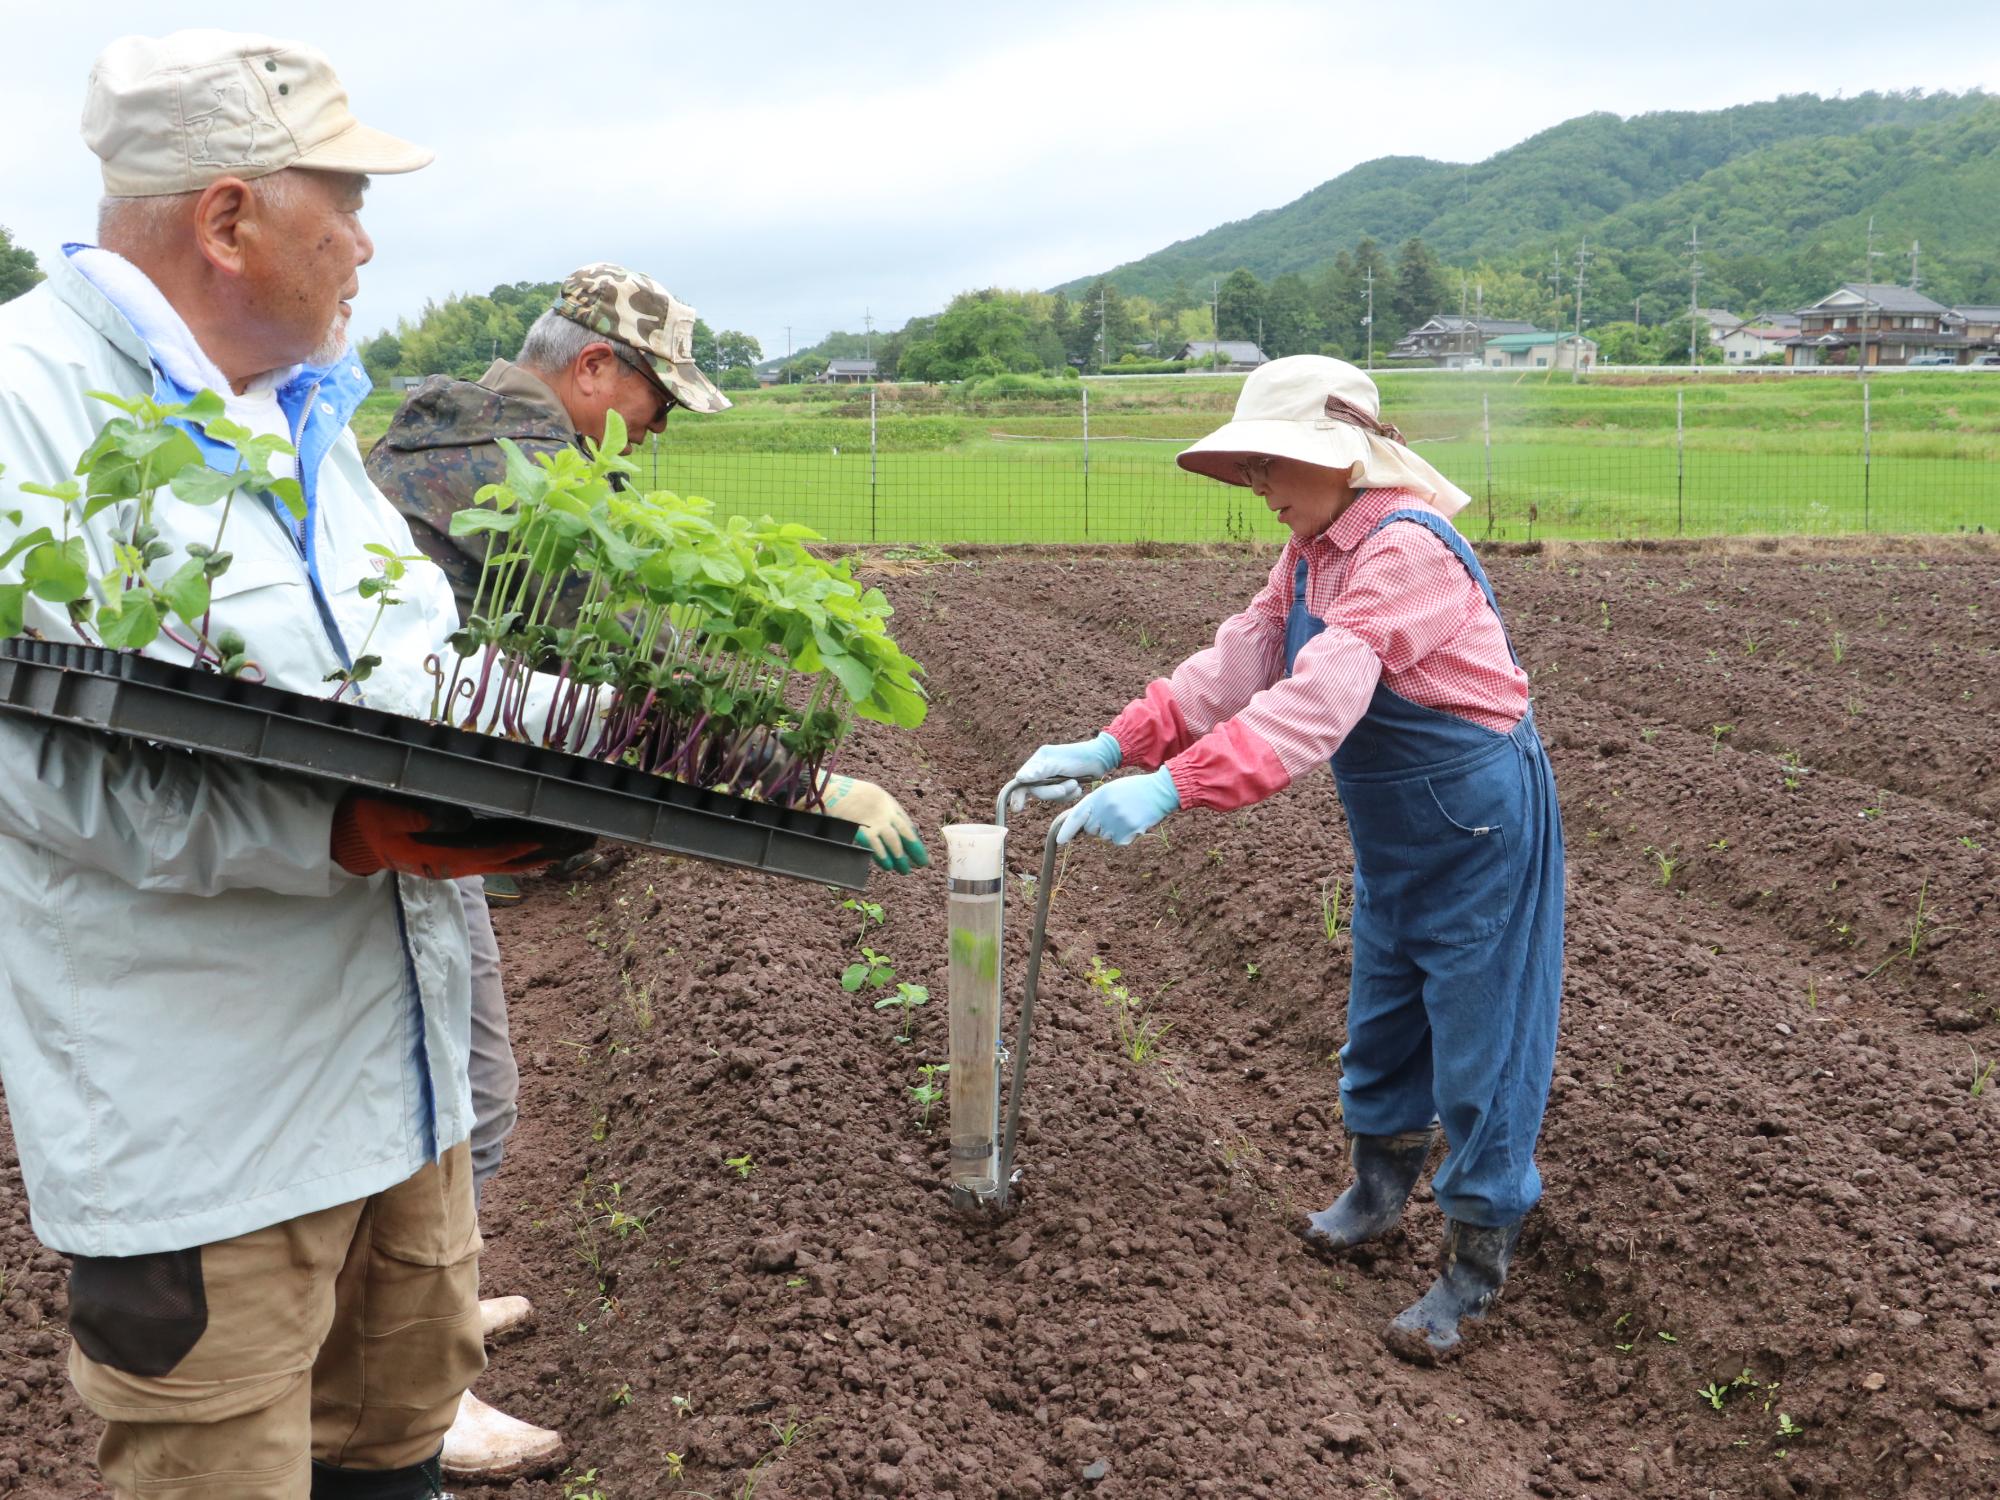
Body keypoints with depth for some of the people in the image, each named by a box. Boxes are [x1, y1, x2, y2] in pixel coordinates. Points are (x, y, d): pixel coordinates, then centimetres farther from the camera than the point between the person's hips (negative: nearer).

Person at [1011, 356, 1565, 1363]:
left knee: (1478, 1039, 1)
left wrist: (1167, 790, -43)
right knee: (1383, 1014, 23)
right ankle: (1379, 1186, 44)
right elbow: (1238, 663, -2)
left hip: (1476, 822, -9)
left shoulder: (1405, 549, -27)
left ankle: (1476, 1266, 16)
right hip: (1394, 827, 9)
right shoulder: (1313, 547, 3)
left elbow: (1315, 702, -37)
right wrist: (1111, 745, -13)